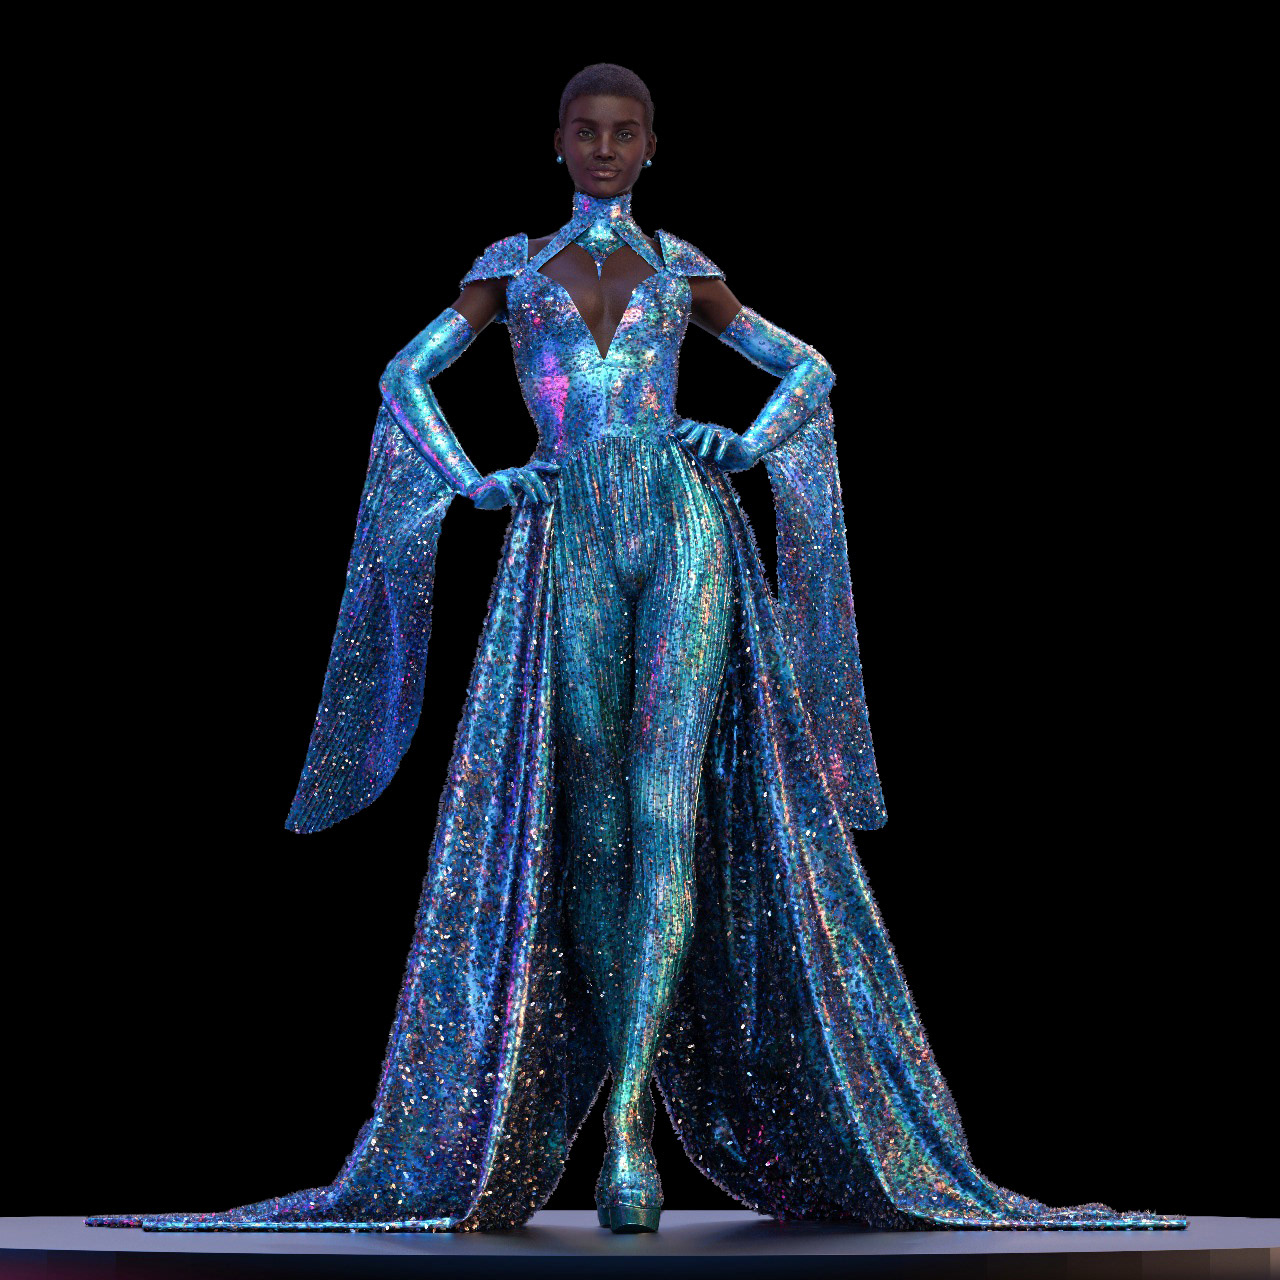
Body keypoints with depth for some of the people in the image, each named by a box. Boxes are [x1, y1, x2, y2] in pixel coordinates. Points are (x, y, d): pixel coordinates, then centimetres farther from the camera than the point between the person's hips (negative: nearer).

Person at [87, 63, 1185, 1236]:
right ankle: (642, 1106, 9)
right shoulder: (514, 266, 17)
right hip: (566, 540, 1)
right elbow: (407, 374, 19)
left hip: (686, 525, 0)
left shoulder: (680, 268, 17)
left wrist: (748, 443, 5)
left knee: (669, 813, -14)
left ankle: (625, 1124, -17)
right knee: (591, 829, -2)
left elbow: (812, 368, 23)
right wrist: (473, 481, 5)